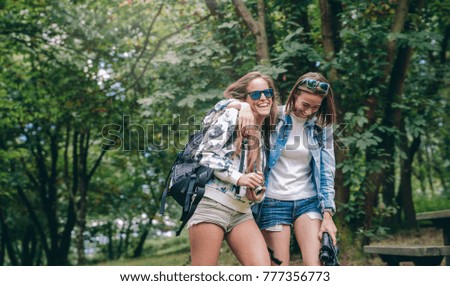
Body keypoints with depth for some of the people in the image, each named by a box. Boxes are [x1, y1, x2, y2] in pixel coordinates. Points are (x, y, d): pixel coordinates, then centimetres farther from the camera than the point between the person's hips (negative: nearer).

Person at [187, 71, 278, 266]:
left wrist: (258, 193, 4)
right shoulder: (232, 116, -2)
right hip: (212, 204, -6)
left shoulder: (264, 136, 19)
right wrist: (239, 177, -15)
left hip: (241, 213, 7)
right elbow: (203, 154, -9)